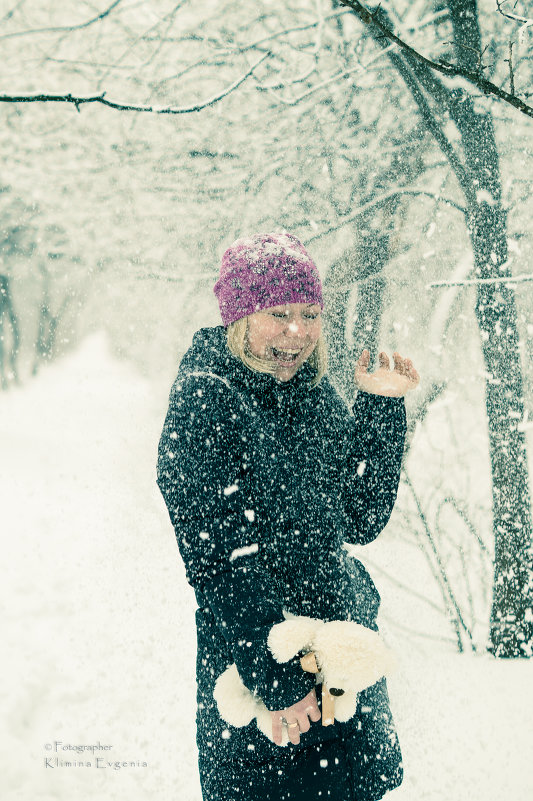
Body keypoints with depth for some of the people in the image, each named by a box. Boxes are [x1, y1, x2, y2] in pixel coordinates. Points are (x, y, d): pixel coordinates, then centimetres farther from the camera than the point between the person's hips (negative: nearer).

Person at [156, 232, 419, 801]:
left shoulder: (313, 394, 7)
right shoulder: (204, 398, -13)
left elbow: (362, 520, 7)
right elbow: (220, 557, -17)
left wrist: (382, 407, 0)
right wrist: (278, 679, -20)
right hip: (253, 660, -7)